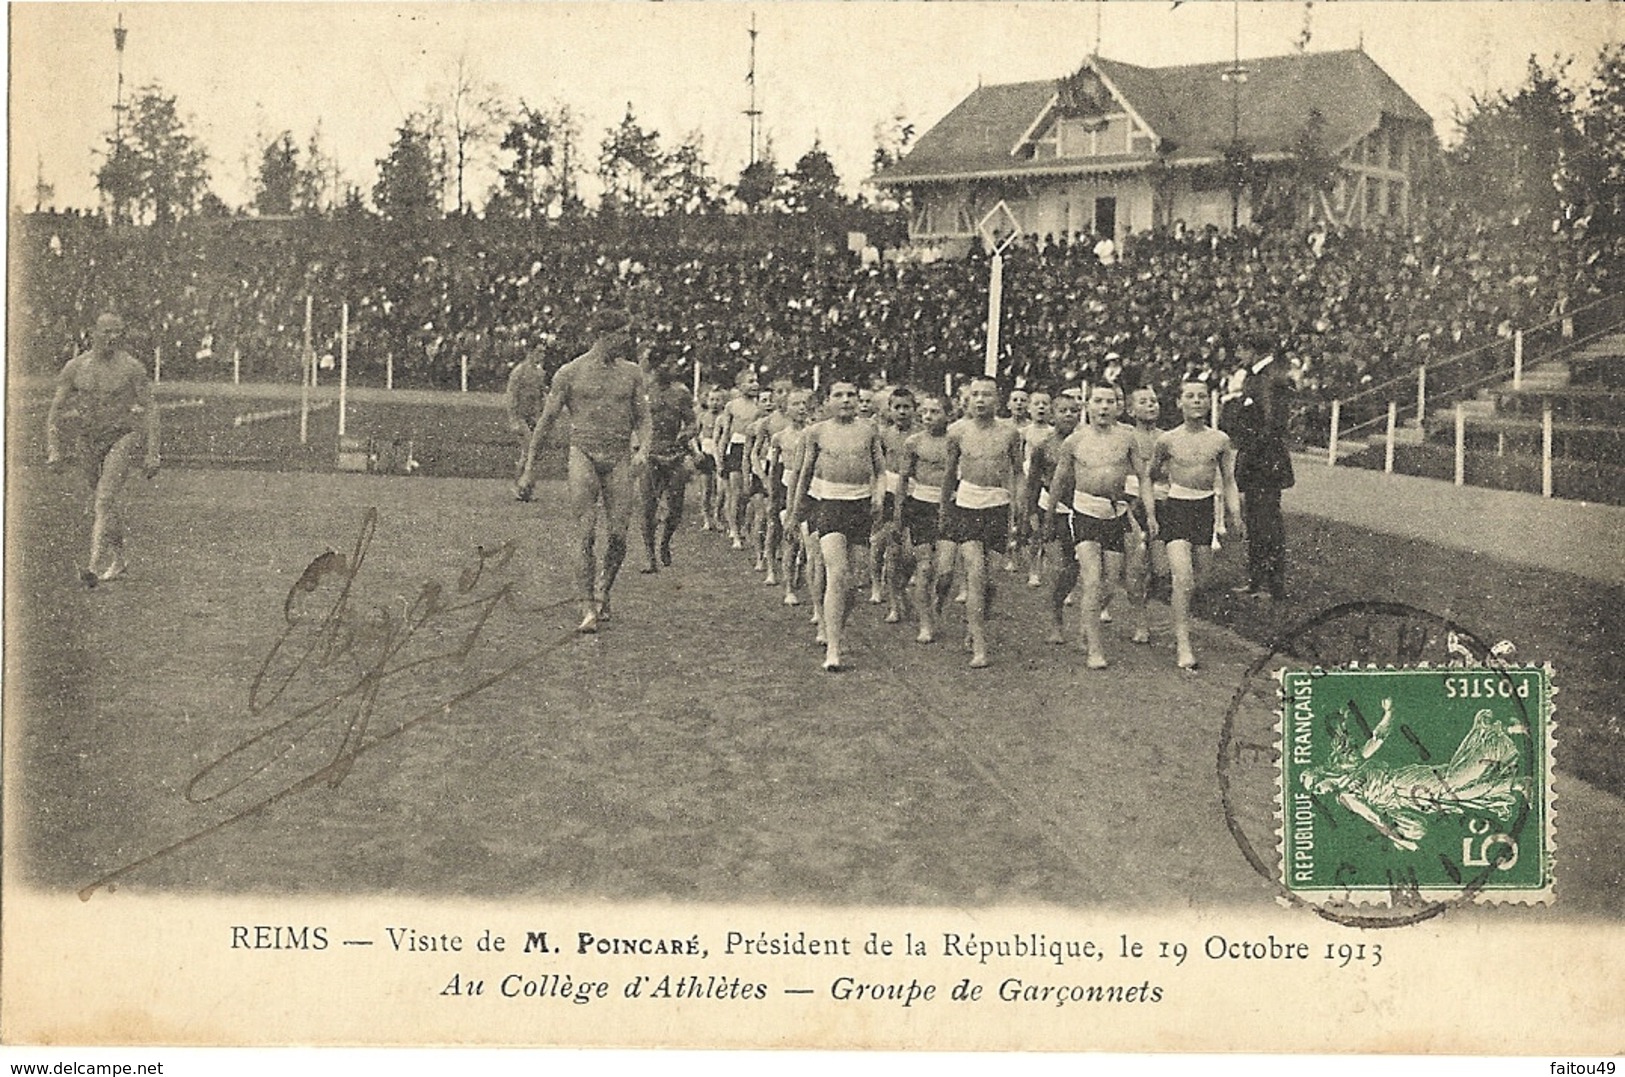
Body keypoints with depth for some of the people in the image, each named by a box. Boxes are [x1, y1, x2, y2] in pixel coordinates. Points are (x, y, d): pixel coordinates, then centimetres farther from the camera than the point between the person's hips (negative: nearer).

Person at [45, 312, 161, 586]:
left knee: (105, 498, -19)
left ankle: (94, 564, -25)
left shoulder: (132, 367, -9)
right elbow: (55, 410, 1)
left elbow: (150, 409, -5)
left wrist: (152, 453, -10)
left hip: (122, 437, -4)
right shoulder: (74, 367, -3)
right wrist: (53, 449, -9)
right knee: (108, 501, 16)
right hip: (87, 440, 4)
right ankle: (118, 559, 33)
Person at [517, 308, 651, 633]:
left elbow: (642, 417, 14)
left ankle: (603, 593, 22)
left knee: (618, 536, -3)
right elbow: (546, 420, 7)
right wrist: (529, 467, 8)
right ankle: (589, 608, -11)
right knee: (586, 535, -12)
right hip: (583, 453, -2)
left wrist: (643, 448, -7)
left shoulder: (632, 372, 11)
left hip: (619, 459, 3)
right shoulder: (570, 373, 3)